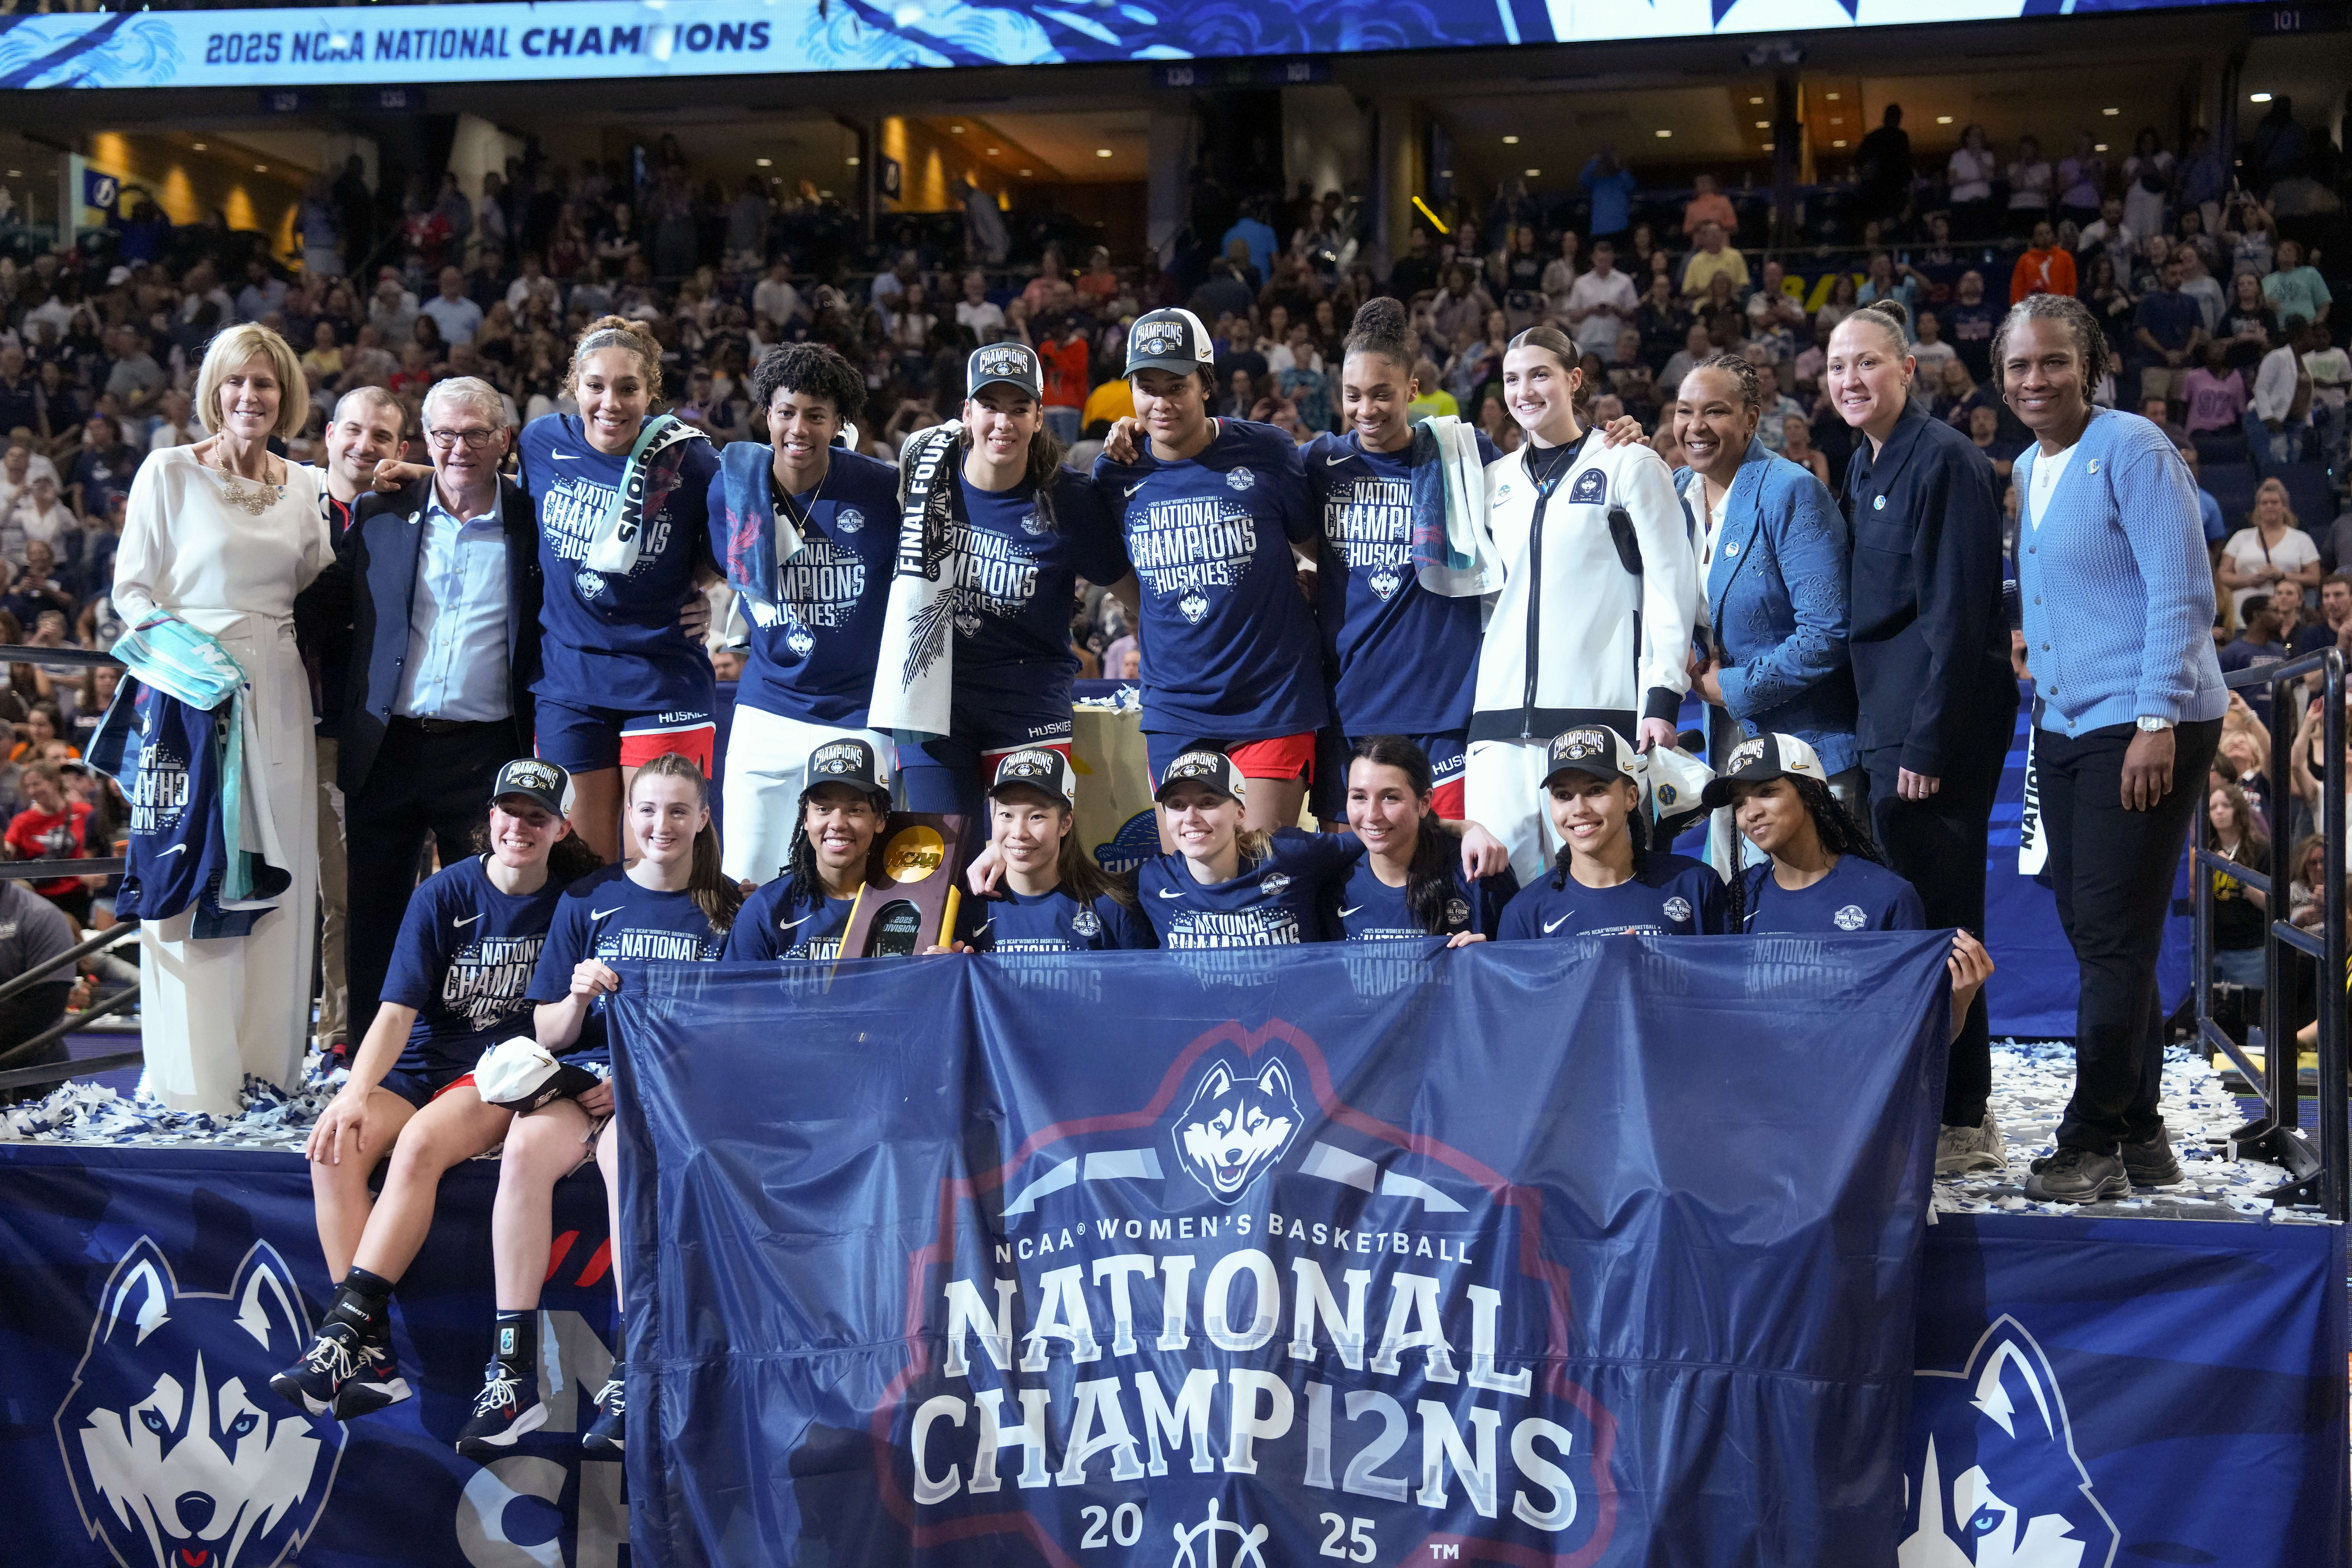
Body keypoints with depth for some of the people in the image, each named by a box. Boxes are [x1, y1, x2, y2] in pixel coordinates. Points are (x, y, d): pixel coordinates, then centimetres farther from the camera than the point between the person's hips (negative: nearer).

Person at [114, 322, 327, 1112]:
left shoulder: (304, 486, 11)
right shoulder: (170, 472, 0)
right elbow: (133, 587, 0)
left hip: (278, 693, 4)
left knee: (278, 870, 5)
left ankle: (266, 1052, 15)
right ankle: (195, 1068, 4)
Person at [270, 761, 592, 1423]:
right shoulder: (443, 895, 1)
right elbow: (398, 1010, -6)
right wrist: (355, 1091, -20)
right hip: (419, 1066, 2)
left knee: (421, 1143, -34)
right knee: (334, 1147, -27)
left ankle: (345, 1327, -33)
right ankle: (371, 1352, -30)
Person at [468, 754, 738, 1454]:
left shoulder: (726, 910, 8)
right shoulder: (588, 900, 12)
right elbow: (549, 1033, 11)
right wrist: (578, 999, -12)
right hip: (586, 1075, 2)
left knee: (625, 1146, -36)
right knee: (526, 1147, -31)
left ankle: (631, 1378, -32)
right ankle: (513, 1377, -30)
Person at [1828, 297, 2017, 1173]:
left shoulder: (1942, 460, -12)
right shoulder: (1864, 467, 15)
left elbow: (1959, 612, -17)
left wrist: (1926, 745, -20)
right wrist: (1881, 732, 14)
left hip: (1943, 721, -9)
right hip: (1889, 715, 9)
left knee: (1933, 911, -6)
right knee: (1923, 912, 12)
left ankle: (1957, 1117, 2)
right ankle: (1959, 1111, 21)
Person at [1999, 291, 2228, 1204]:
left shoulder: (2131, 449, -10)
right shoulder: (2026, 471, 14)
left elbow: (2182, 592, -15)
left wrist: (2157, 724, -20)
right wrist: (2029, 705, 15)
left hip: (2144, 728, -8)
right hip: (2063, 727, 8)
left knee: (2114, 938, -6)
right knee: (2093, 932, 10)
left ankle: (2094, 1144, 2)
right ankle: (2138, 1137, 19)